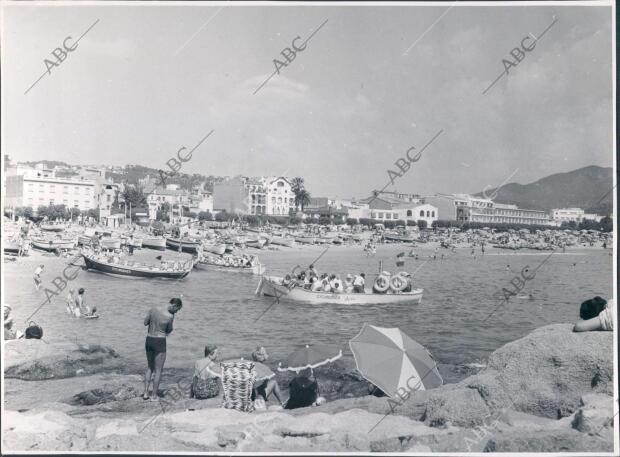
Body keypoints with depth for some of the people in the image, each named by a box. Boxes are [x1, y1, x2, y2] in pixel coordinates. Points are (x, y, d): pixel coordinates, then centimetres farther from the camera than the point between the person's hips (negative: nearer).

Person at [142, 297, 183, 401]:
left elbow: (145, 322, 6)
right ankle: (154, 396, 12)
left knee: (150, 368, 22)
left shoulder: (154, 309, -4)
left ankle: (145, 393, 21)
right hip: (160, 343, -6)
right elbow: (168, 331, -2)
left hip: (149, 340, 6)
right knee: (158, 370, 8)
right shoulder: (170, 317, -18)